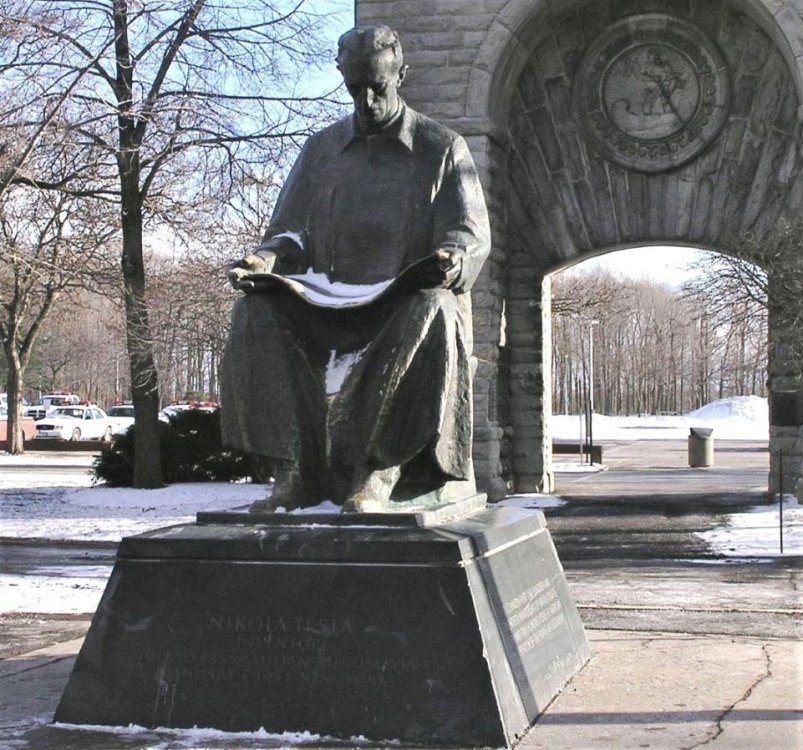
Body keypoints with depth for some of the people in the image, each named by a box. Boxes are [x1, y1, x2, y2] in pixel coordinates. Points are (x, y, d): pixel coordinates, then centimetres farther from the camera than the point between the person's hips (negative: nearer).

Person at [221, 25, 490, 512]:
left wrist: (453, 259, -25)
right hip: (335, 307, 3)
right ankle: (295, 472, -33)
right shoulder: (322, 149, 17)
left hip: (414, 301, -2)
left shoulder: (443, 148, 9)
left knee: (432, 312, -39)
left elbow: (472, 234, 0)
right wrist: (269, 260, -13)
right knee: (257, 313, -26)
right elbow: (293, 233, 11)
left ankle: (380, 475, -43)